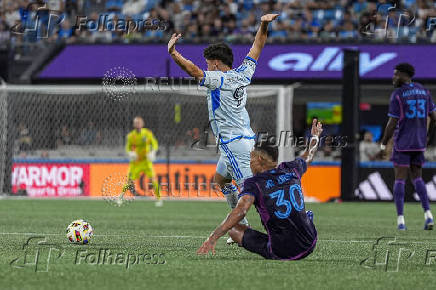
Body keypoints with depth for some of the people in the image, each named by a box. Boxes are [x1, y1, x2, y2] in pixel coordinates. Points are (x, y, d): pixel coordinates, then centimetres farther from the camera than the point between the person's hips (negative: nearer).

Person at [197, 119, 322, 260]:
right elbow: (308, 156, 28)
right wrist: (315, 137, 50)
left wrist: (213, 238, -30)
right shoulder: (290, 170, 5)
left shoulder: (254, 183, -10)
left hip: (281, 252, -4)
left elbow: (240, 211, -27)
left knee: (234, 230, 13)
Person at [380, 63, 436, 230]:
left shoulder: (397, 95, -9)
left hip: (402, 143, -5)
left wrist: (383, 144, -2)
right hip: (419, 143, 5)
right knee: (417, 178, 14)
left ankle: (400, 219, -7)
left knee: (400, 180, -1)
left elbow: (392, 123, -11)